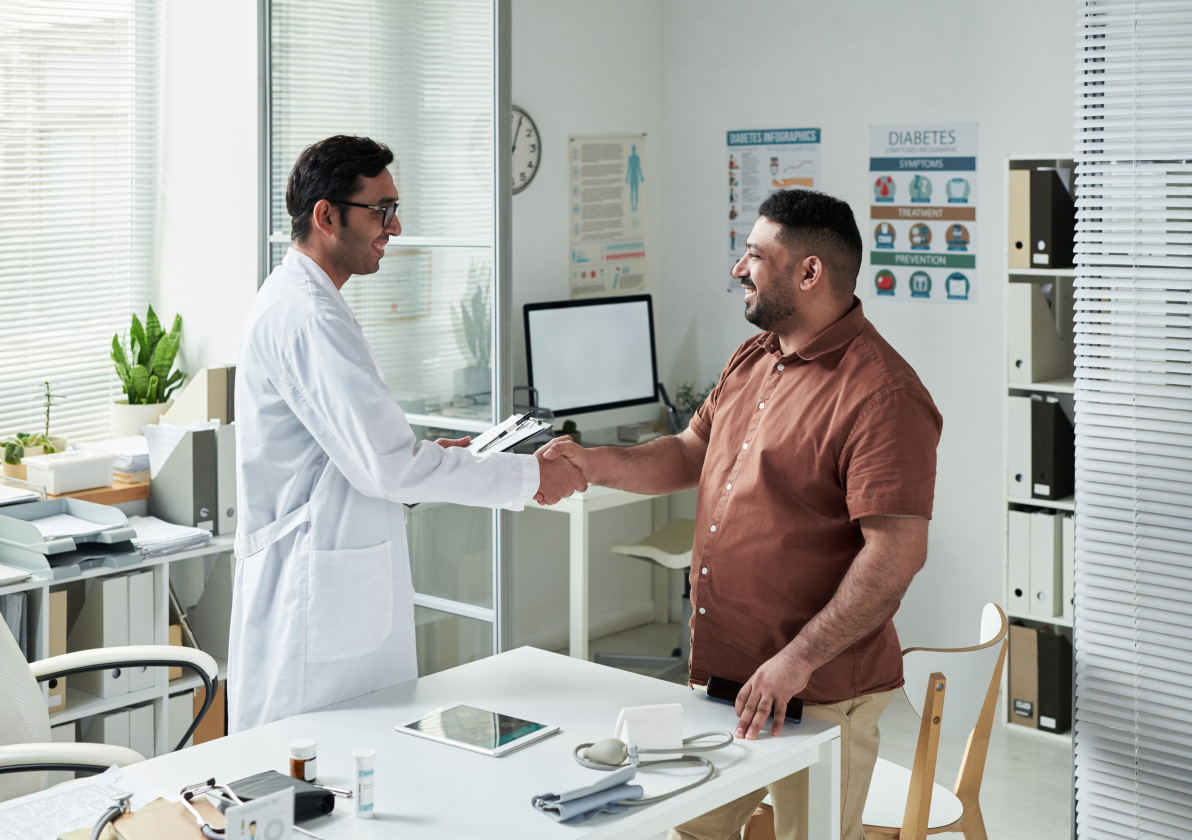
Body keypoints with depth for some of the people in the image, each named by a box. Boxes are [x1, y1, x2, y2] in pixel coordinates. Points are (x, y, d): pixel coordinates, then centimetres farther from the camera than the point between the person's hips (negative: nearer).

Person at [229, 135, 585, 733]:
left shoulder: (295, 300, 17)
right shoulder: (305, 315, -18)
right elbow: (383, 464, -23)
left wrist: (426, 458, 12)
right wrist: (528, 476, -16)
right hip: (314, 604, -10)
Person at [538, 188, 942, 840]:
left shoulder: (882, 395, -18)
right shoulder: (752, 360, 12)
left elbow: (896, 554, -23)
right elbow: (690, 454, 20)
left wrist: (797, 662, -25)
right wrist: (596, 464, 3)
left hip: (819, 692, -8)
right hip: (723, 675, 8)